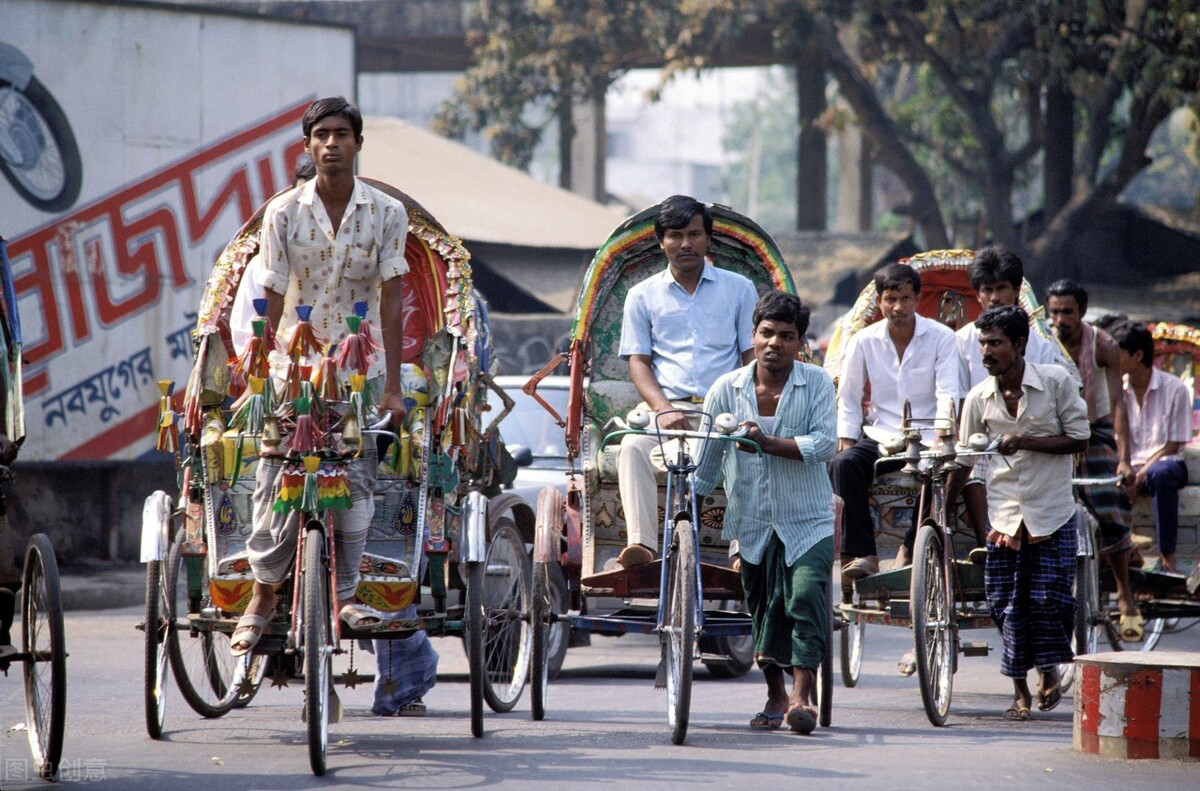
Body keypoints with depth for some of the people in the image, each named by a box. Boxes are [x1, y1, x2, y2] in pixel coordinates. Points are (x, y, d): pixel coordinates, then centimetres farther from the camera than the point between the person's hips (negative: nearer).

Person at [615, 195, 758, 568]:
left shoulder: (738, 289, 14)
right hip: (666, 405, 1)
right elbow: (638, 361, 9)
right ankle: (640, 543, -42)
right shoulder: (643, 295, 15)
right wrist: (663, 410, -11)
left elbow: (752, 356, 11)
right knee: (633, 446, -33)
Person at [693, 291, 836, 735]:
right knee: (763, 610, 10)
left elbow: (825, 444, -16)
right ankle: (776, 697, 27)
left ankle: (802, 695, -18)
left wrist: (769, 442, -24)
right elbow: (706, 457, 8)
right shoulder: (728, 390, 0)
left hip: (808, 520, -3)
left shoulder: (816, 385, -4)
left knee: (806, 596, -19)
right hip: (753, 523, 3)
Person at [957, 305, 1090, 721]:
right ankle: (1020, 693, 11)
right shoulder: (979, 398, 0)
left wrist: (1026, 442, -17)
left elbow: (1079, 439, -6)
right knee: (1007, 605, 0)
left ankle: (1050, 671, 20)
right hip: (1004, 513, 2)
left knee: (1049, 599, -6)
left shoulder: (1056, 381, -7)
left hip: (1052, 512, -2)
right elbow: (964, 460, 8)